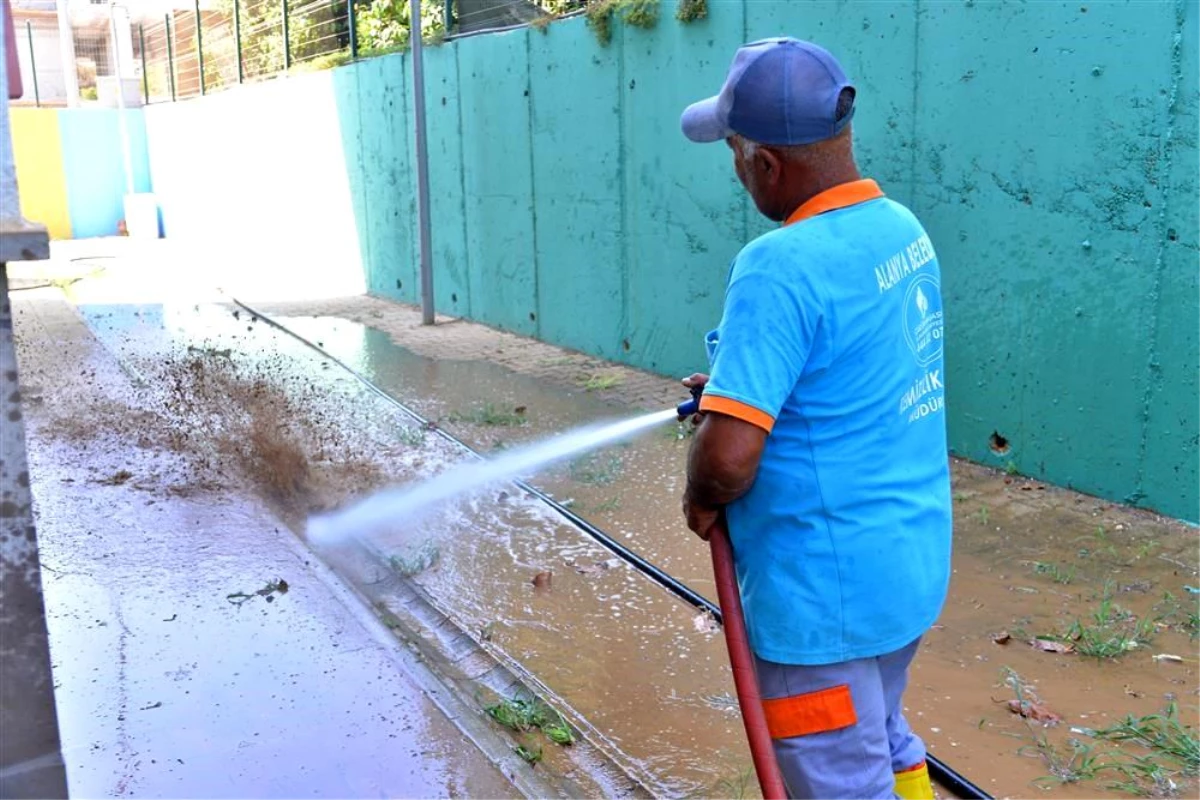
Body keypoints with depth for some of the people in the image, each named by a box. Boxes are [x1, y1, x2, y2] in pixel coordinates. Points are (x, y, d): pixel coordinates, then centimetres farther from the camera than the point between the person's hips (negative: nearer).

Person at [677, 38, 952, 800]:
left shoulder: (783, 265, -26)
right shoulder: (903, 227, 2)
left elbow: (729, 456, -31)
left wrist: (702, 501, -10)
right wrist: (742, 382, 17)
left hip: (828, 585, -9)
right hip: (910, 558, 9)